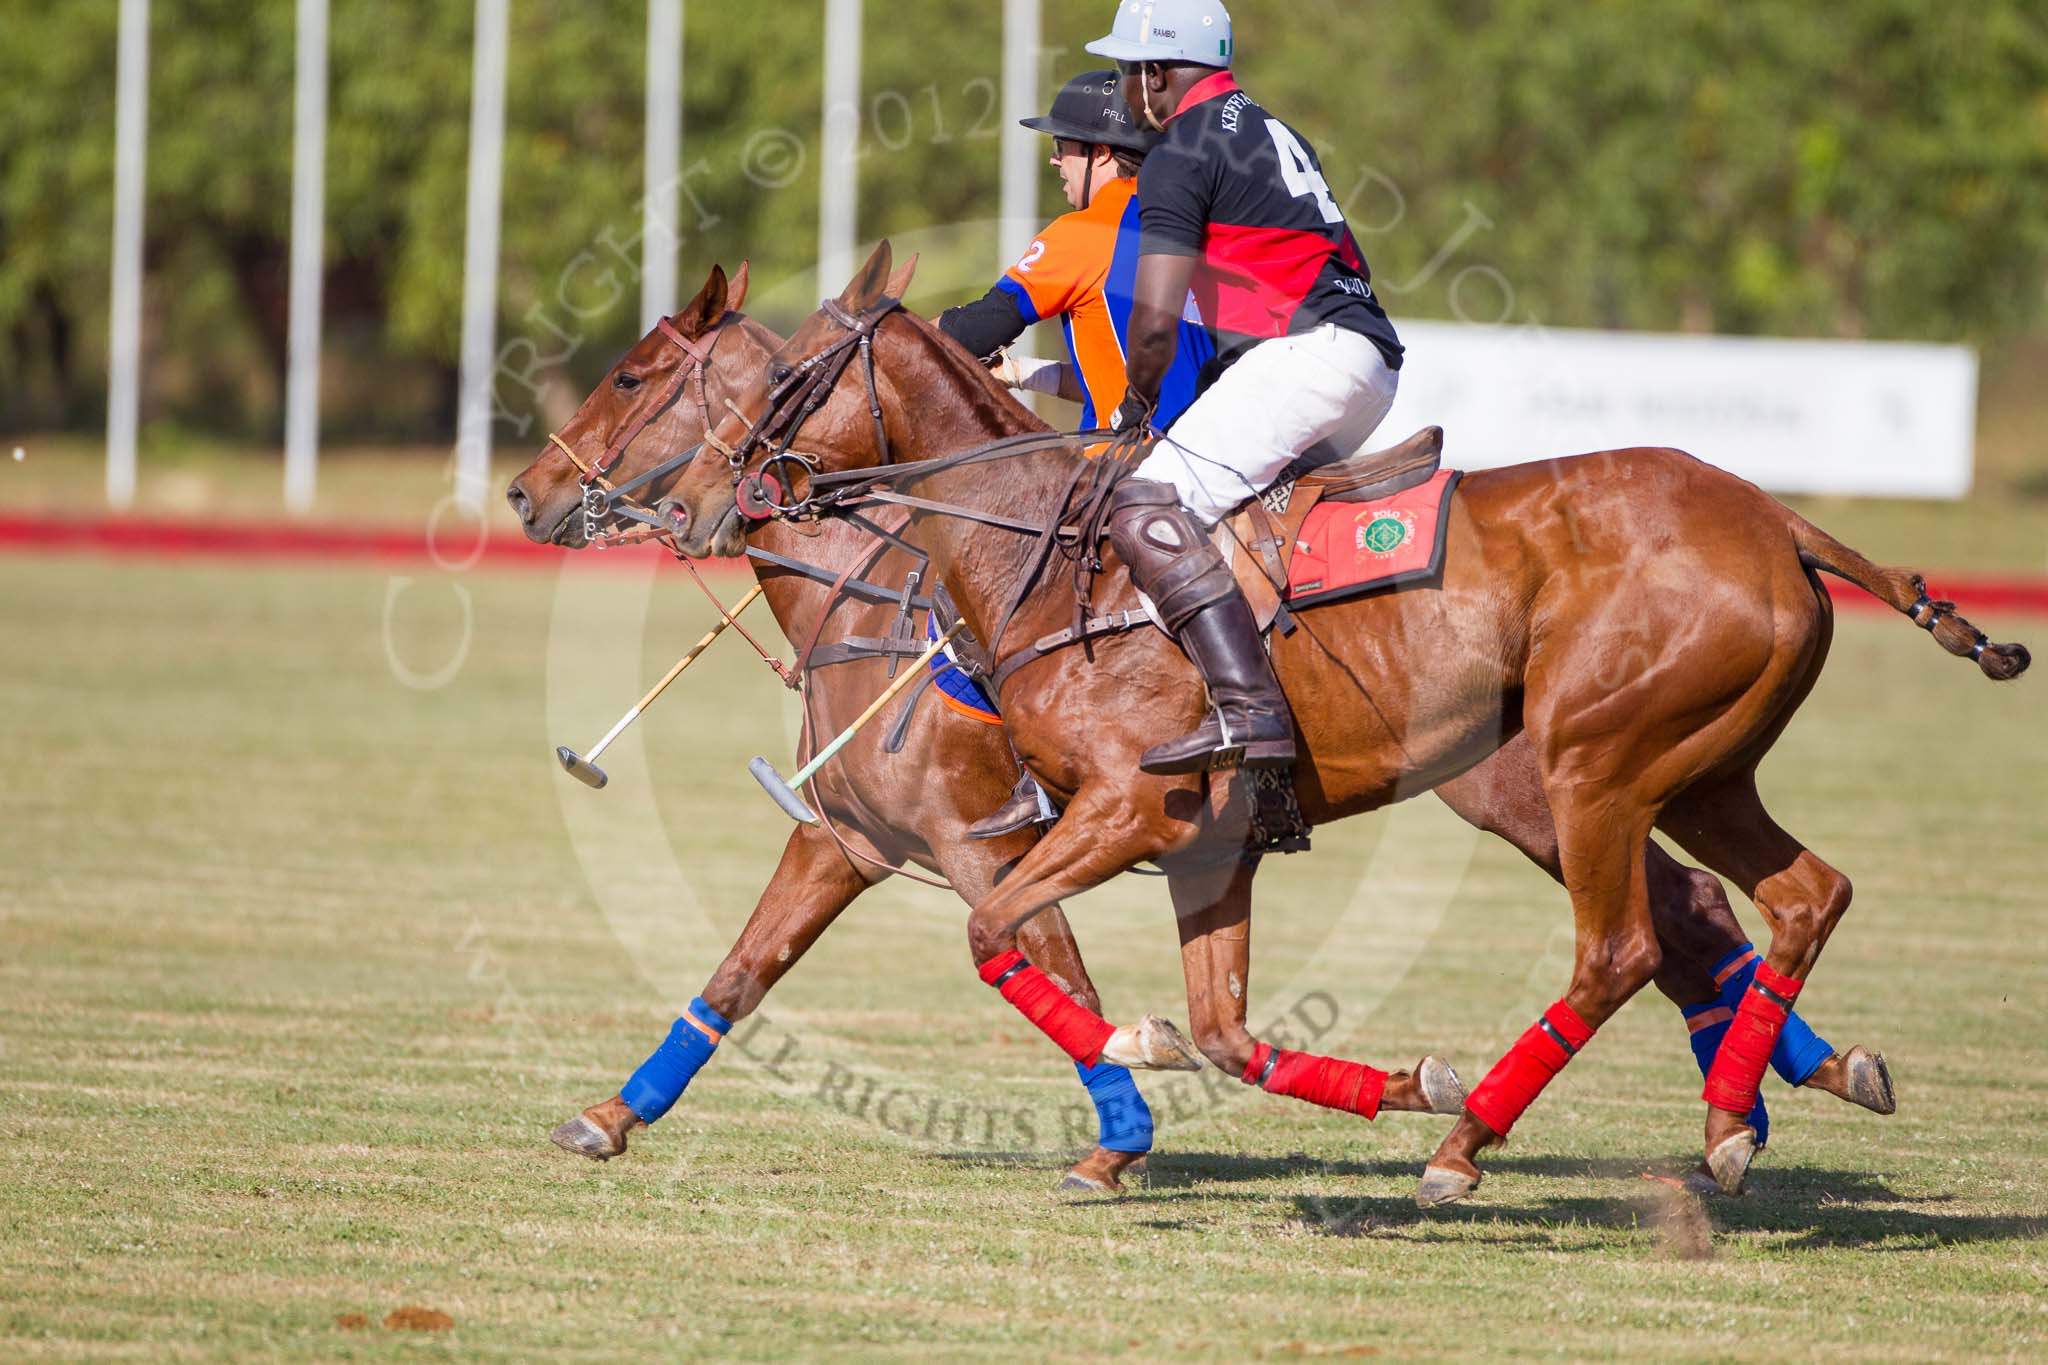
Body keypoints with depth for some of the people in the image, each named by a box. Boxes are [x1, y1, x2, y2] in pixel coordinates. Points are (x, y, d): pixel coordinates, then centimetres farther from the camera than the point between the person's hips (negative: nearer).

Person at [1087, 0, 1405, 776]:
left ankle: (1248, 709, -36)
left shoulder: (1179, 155, -3)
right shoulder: (1271, 134, 26)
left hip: (1303, 355, -10)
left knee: (1147, 509, -20)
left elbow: (1155, 319, -10)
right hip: (1370, 366, 10)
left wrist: (1136, 405, 9)